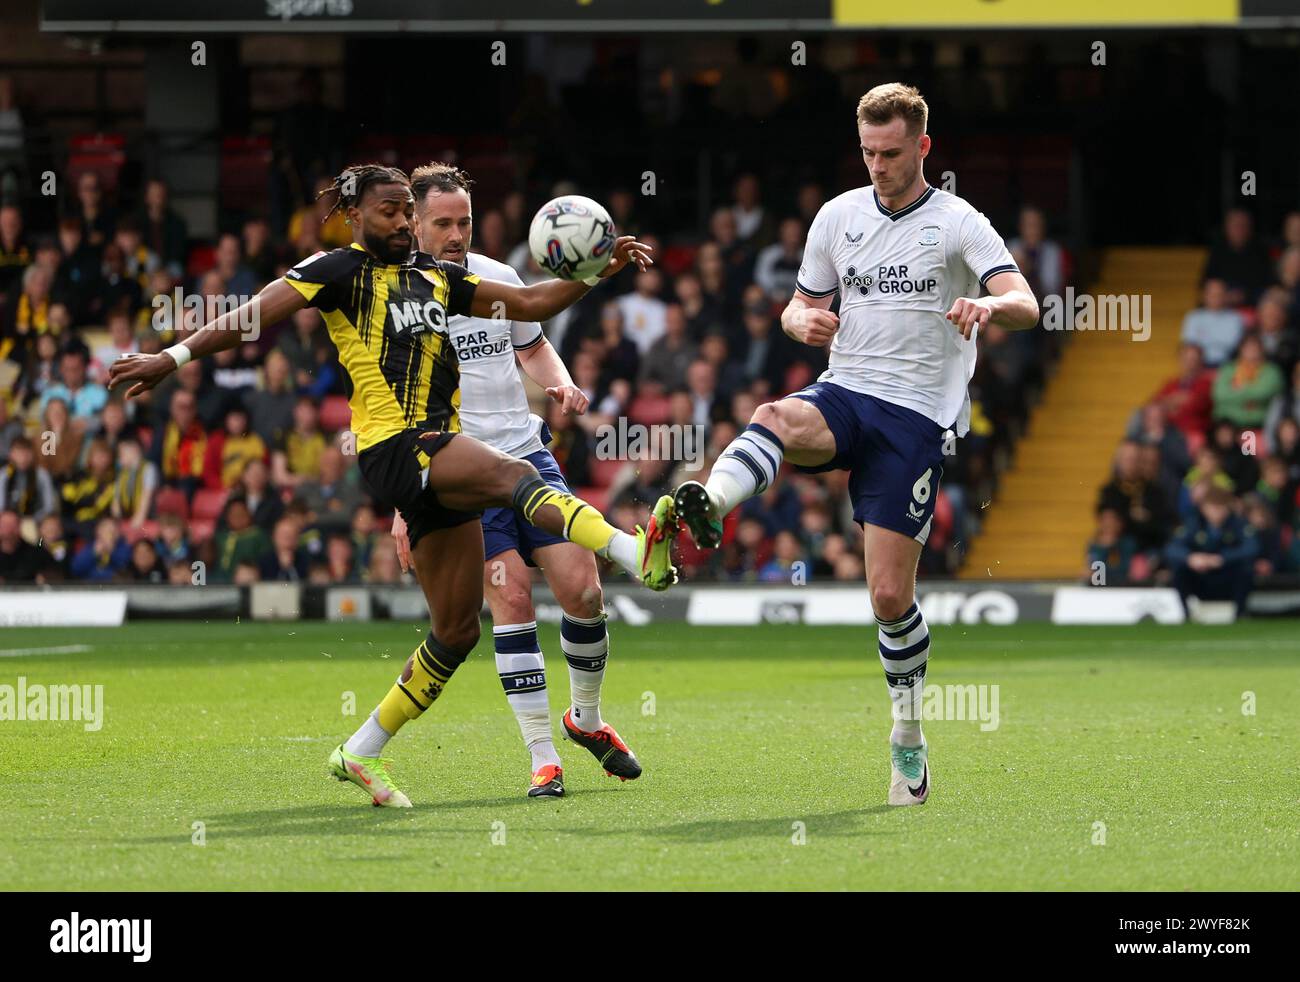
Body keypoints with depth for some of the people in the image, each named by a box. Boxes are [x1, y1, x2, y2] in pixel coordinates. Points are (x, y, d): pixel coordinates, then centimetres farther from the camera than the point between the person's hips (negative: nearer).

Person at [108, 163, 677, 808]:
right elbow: (255, 315, -6)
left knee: (457, 629, 6)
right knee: (513, 475, -34)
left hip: (440, 454, 8)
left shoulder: (436, 277, 22)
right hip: (392, 445, -8)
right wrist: (175, 356, -17)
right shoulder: (341, 271, 2)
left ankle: (362, 753, 16)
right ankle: (637, 553, -57)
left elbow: (530, 304, 26)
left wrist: (597, 273, 13)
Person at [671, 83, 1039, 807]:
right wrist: (804, 321, -6)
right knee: (777, 420, -36)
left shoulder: (959, 224, 0)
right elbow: (800, 308, 20)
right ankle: (707, 509, -64)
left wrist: (987, 305, -38)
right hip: (843, 394, 3)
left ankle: (909, 738, 14)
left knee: (891, 595, -5)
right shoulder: (839, 215, 11)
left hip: (915, 417, -3)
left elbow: (1026, 306, -14)